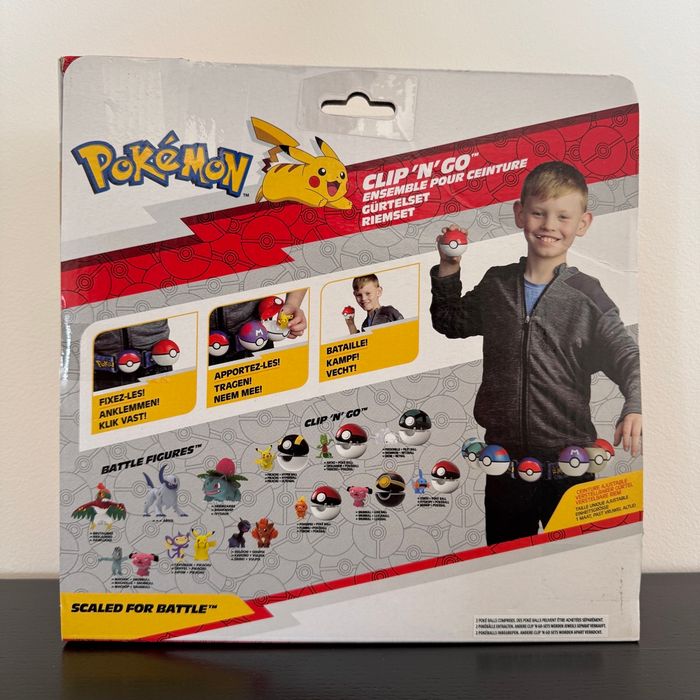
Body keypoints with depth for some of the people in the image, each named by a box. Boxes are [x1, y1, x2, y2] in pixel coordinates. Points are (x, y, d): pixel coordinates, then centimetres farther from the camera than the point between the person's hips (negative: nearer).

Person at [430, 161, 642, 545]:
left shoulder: (587, 296, -8)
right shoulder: (496, 284, 2)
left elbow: (627, 357, -12)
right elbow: (452, 323, 17)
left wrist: (635, 407, -32)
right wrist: (448, 271, 4)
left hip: (568, 466, -2)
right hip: (505, 459, 3)